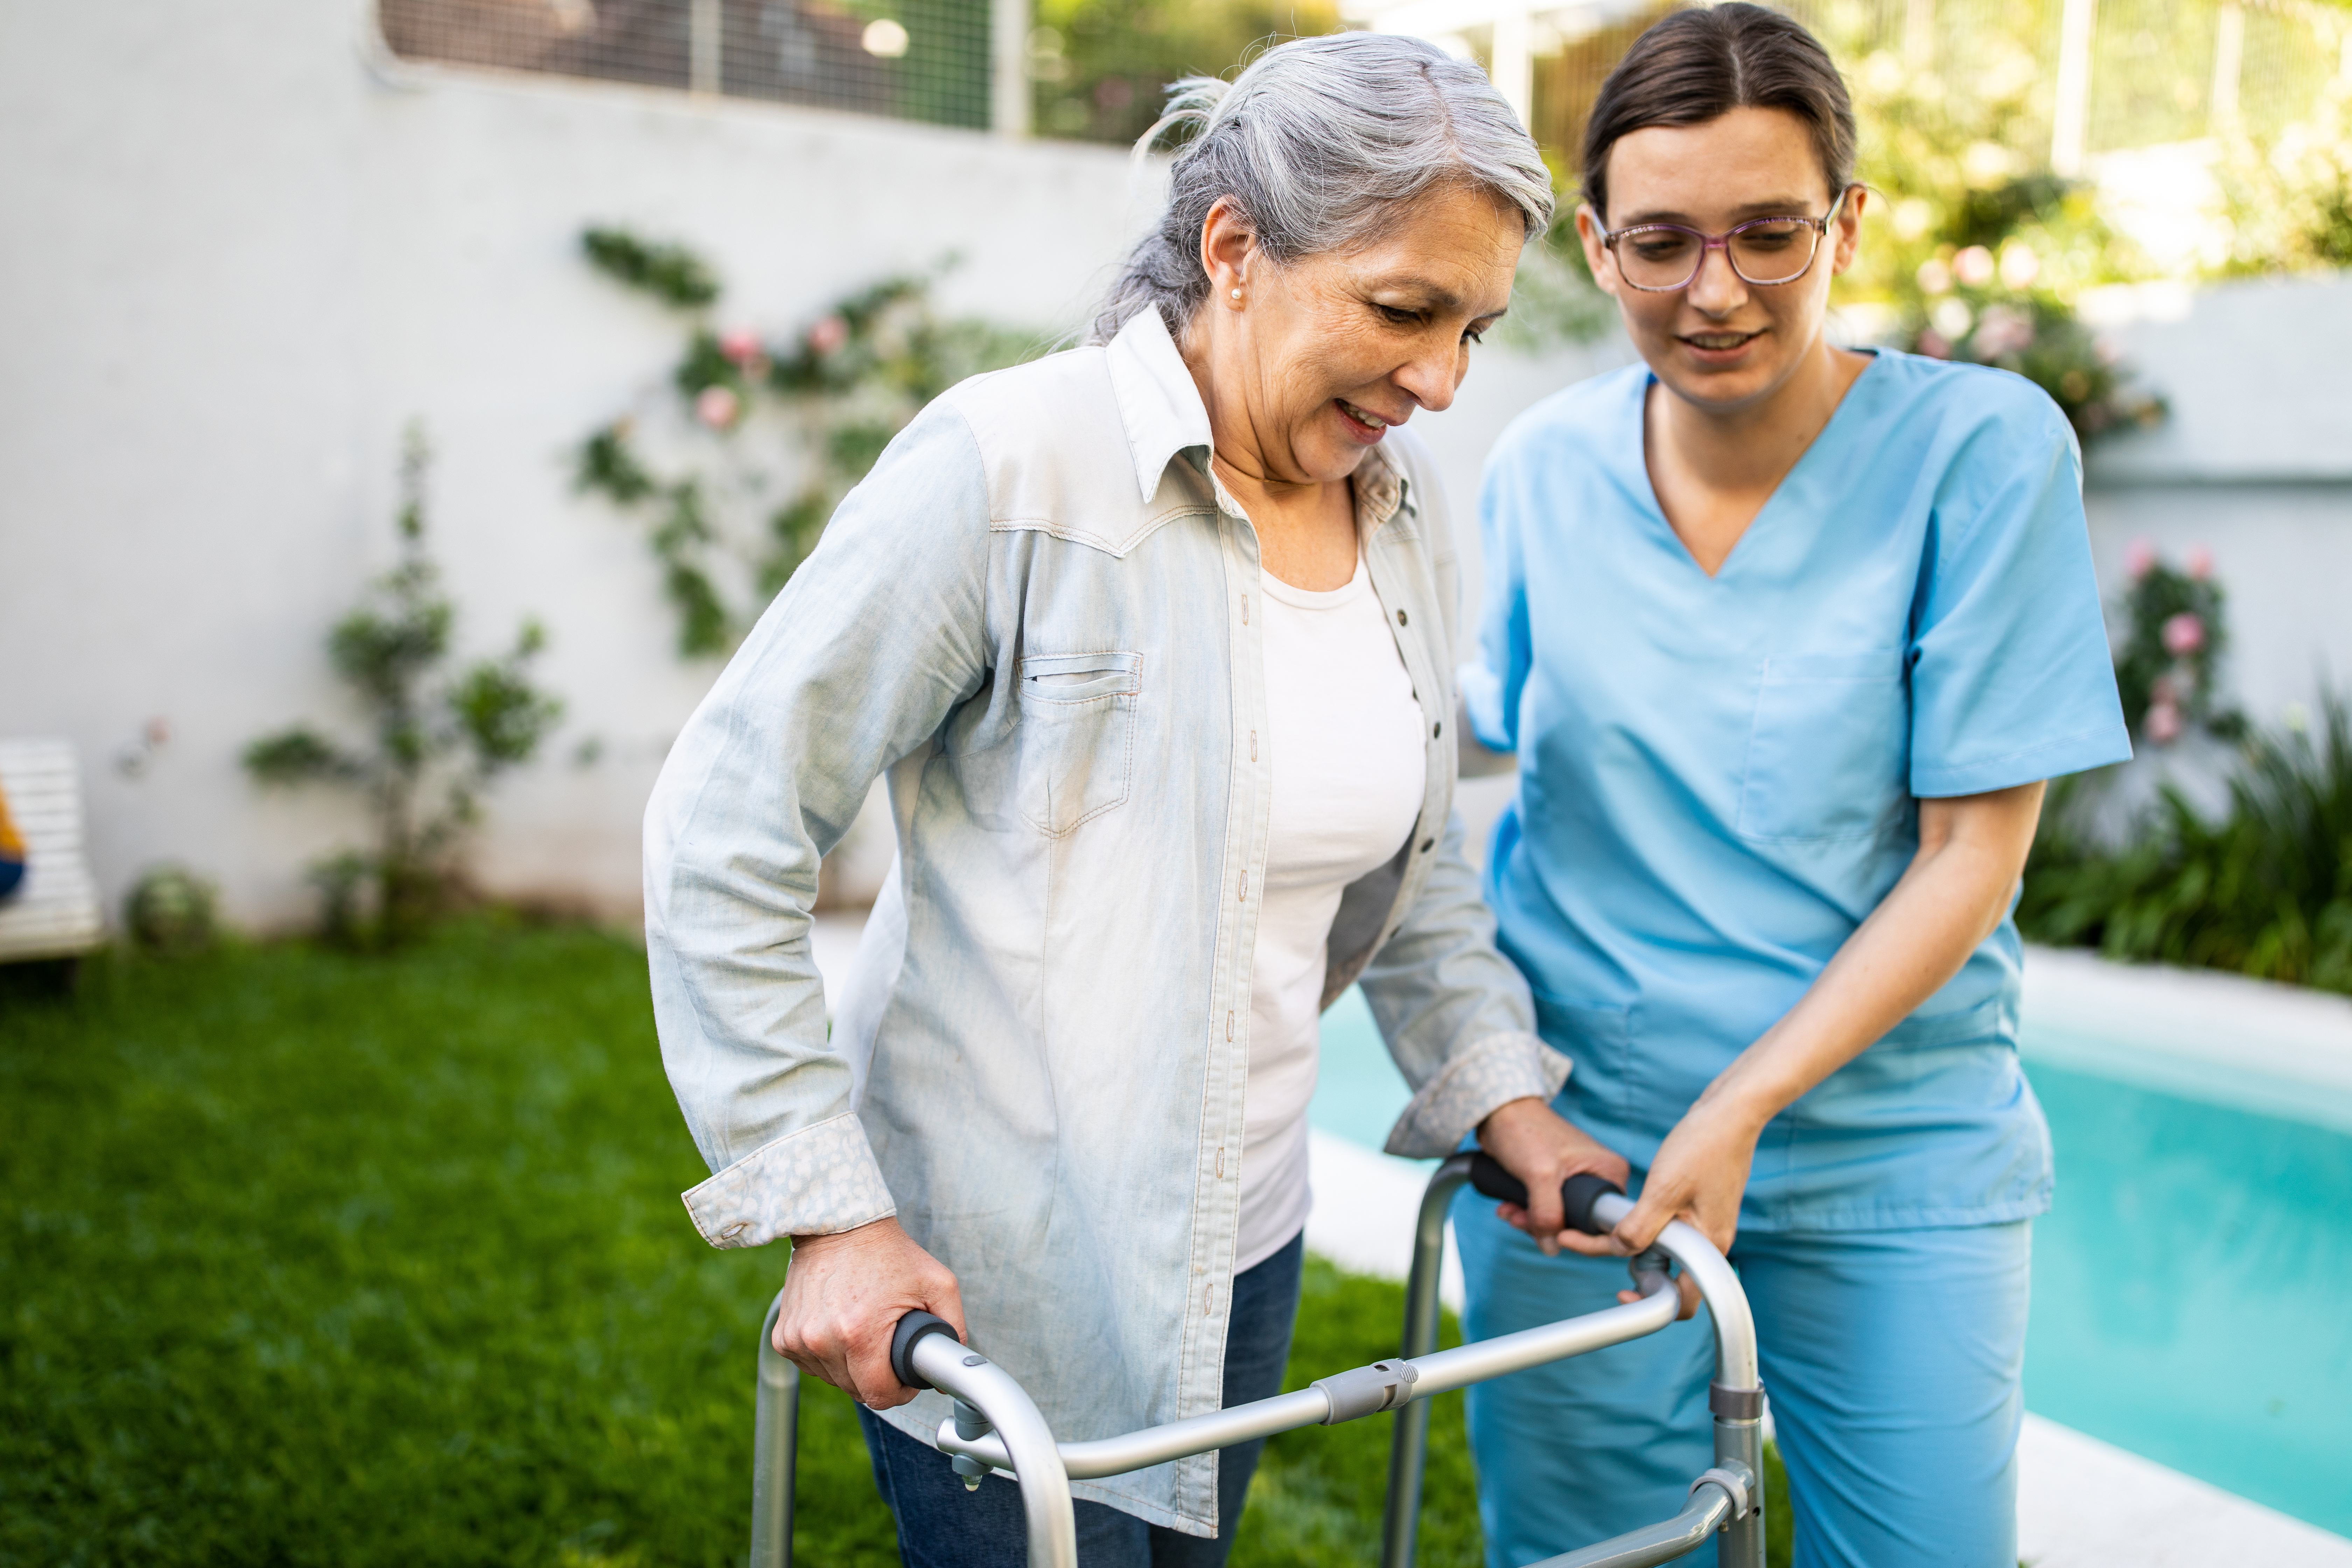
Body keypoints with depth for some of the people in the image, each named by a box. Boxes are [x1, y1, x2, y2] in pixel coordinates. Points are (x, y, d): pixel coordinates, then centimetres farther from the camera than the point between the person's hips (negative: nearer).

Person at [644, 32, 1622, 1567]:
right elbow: (724, 826, -17)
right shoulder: (1012, 465, -19)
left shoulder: (1404, 507, 2)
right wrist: (830, 1211, -18)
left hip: (1243, 1246, 7)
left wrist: (1498, 1082, 7)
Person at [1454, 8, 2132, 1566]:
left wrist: (1743, 1104, -19)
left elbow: (1975, 852, -12)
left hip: (1891, 1159, -2)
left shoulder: (1984, 447, -12)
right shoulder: (1543, 467, -2)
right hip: (1570, 1139, 2)